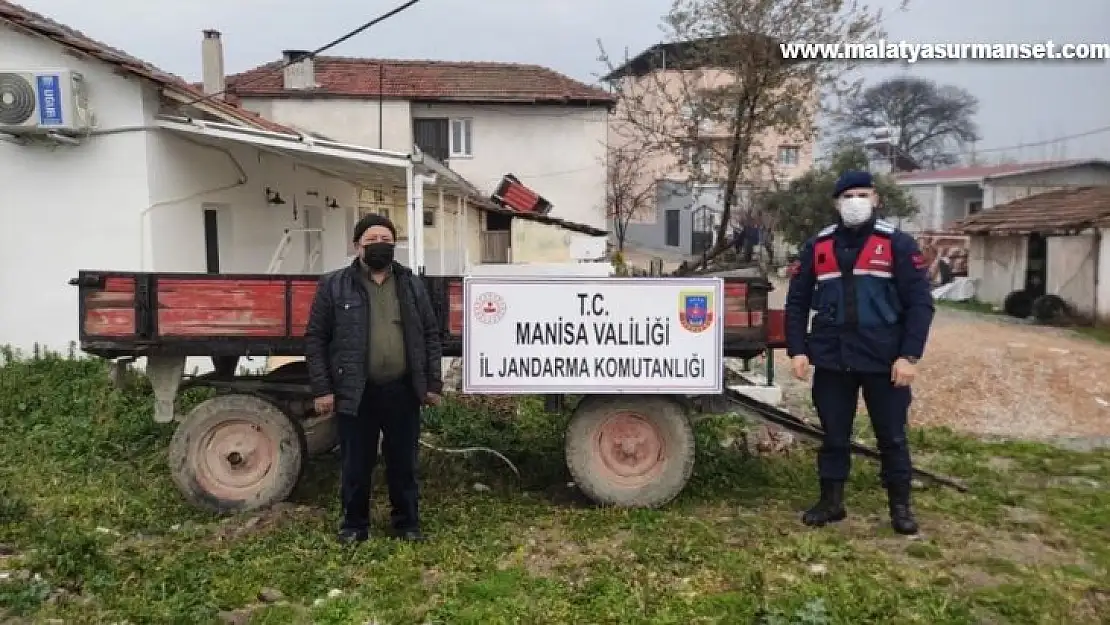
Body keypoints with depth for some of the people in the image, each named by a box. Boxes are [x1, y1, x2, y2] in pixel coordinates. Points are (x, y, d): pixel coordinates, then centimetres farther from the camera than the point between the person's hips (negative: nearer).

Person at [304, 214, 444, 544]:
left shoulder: (412, 285, 8)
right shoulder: (334, 286, -1)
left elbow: (430, 336, 10)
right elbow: (315, 339, -1)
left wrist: (433, 383, 4)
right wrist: (321, 389, -7)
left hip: (402, 391, 2)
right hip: (356, 392, -2)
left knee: (403, 463, 12)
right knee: (356, 465, 9)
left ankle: (407, 523, 28)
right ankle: (354, 525, 27)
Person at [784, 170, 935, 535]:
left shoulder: (897, 244, -1)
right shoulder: (817, 247, 7)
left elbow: (919, 303, -4)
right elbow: (797, 302, 8)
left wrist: (909, 355, -11)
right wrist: (797, 350, -1)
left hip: (884, 360, -2)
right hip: (831, 359, 2)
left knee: (891, 436, 8)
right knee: (833, 435, 11)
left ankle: (900, 506, 24)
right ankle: (831, 502, 25)